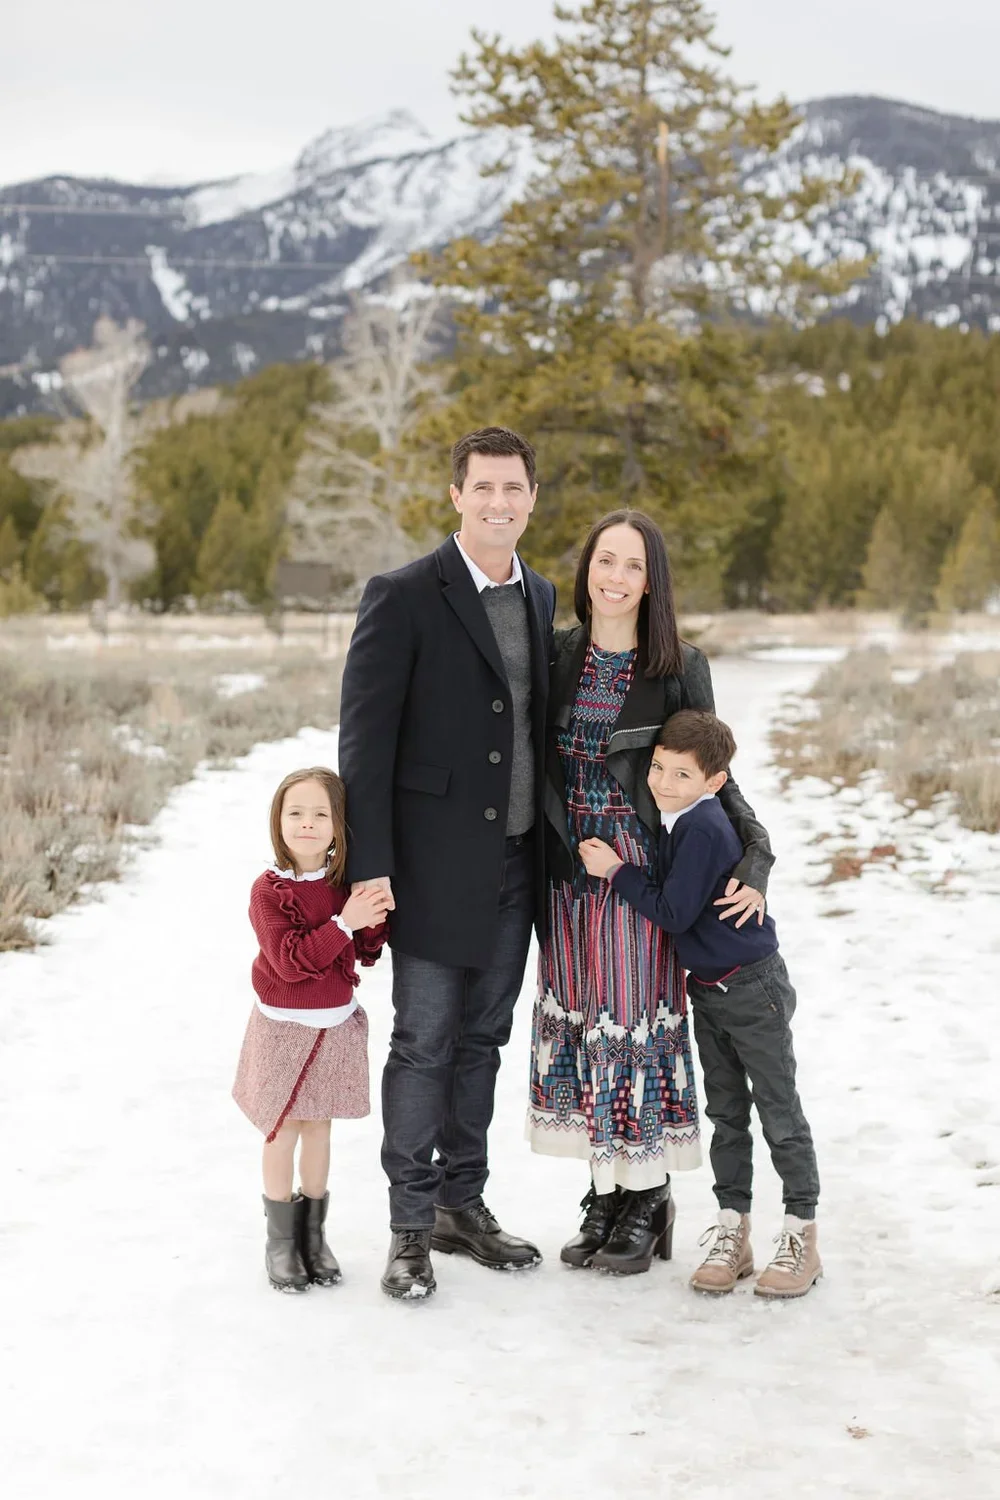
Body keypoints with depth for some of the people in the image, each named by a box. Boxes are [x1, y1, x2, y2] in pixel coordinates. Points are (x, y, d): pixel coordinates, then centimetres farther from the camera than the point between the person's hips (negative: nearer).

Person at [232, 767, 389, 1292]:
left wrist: (375, 919, -15)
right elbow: (290, 960, -23)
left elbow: (367, 954, 4)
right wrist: (344, 923, -29)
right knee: (282, 1135, 4)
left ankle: (314, 1235, 25)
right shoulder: (269, 889, -13)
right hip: (283, 1028, -3)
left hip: (336, 1026, 4)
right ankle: (280, 1240, 18)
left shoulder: (347, 882, 0)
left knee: (318, 1130, 13)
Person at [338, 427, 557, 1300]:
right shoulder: (404, 598, -9)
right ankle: (411, 1227, 11)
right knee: (423, 1045, 0)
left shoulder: (540, 598, 11)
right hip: (435, 864, -6)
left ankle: (463, 1206, 26)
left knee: (482, 1039, 14)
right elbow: (365, 739, -12)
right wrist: (369, 866, -16)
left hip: (516, 862, 6)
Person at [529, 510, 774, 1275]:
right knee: (581, 1024, 8)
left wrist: (755, 860, -11)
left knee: (634, 1021, 0)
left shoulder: (680, 668, -5)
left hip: (640, 872, -4)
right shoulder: (557, 653, 3)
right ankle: (607, 1191, 20)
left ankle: (648, 1199, 14)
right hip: (567, 871, 4)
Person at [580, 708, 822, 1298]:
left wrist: (617, 871, -16)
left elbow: (673, 912, -22)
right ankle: (732, 1233, 20)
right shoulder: (674, 823, 6)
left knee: (780, 1112, 1)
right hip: (707, 988, 9)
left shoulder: (704, 829, -22)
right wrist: (618, 868, 4)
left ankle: (803, 1237, 9)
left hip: (753, 988, -9)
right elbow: (668, 900, 14)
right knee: (726, 1113, 13)